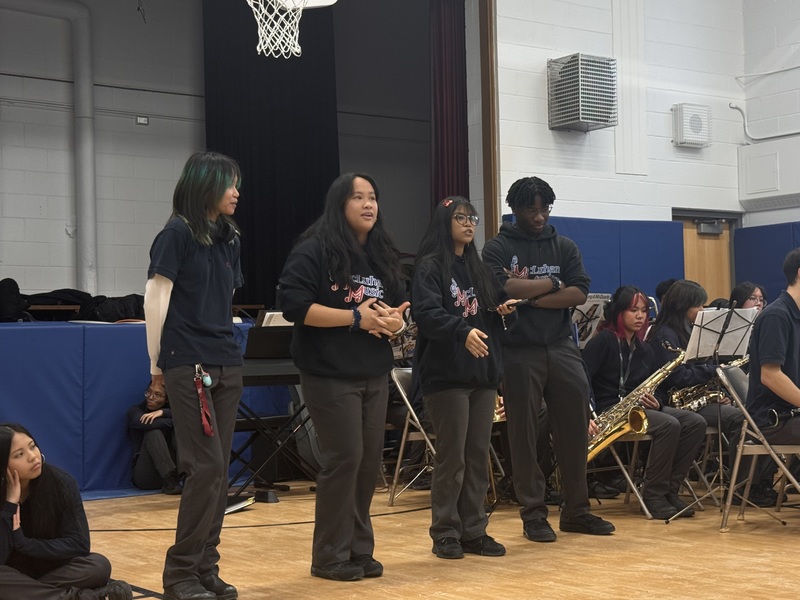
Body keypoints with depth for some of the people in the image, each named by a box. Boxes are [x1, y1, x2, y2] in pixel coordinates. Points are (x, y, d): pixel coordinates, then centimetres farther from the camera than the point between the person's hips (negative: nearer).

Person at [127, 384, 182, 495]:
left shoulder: (169, 409, 9)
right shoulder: (136, 410, 2)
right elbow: (146, 424, -22)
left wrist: (163, 412, -21)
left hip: (170, 469, 3)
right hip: (146, 475, -3)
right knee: (153, 432, -25)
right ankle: (170, 483, -38)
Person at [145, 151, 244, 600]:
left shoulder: (229, 238, 14)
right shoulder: (177, 233, -6)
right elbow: (156, 298, -6)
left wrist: (230, 348, 13)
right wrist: (157, 363, -5)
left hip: (227, 365, 7)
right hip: (188, 366, -7)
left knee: (220, 471, 6)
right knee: (207, 466, -10)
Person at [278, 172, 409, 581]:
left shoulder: (383, 254, 14)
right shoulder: (313, 251, -8)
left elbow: (399, 309, 18)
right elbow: (295, 305, -17)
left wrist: (393, 321, -7)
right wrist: (356, 317, -18)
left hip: (374, 375, 7)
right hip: (330, 375, -7)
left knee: (370, 461, 7)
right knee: (344, 459, -8)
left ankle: (359, 548, 19)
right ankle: (330, 556, 5)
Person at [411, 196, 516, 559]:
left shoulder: (478, 267, 17)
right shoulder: (429, 267, -5)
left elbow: (493, 309, 25)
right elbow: (427, 314, -19)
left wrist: (502, 310, 1)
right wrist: (463, 331, -35)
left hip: (483, 371, 7)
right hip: (447, 374, -6)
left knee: (479, 455, 8)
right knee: (451, 457, -3)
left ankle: (473, 531, 15)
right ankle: (445, 534, 7)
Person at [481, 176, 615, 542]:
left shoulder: (564, 247, 11)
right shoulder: (498, 248, 2)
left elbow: (579, 294, -2)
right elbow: (502, 288, -17)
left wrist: (531, 298, -12)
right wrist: (552, 283, -7)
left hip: (561, 348, 3)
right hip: (519, 351, -3)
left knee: (575, 429, 4)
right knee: (524, 434, 1)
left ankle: (576, 511, 15)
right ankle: (533, 514, 10)